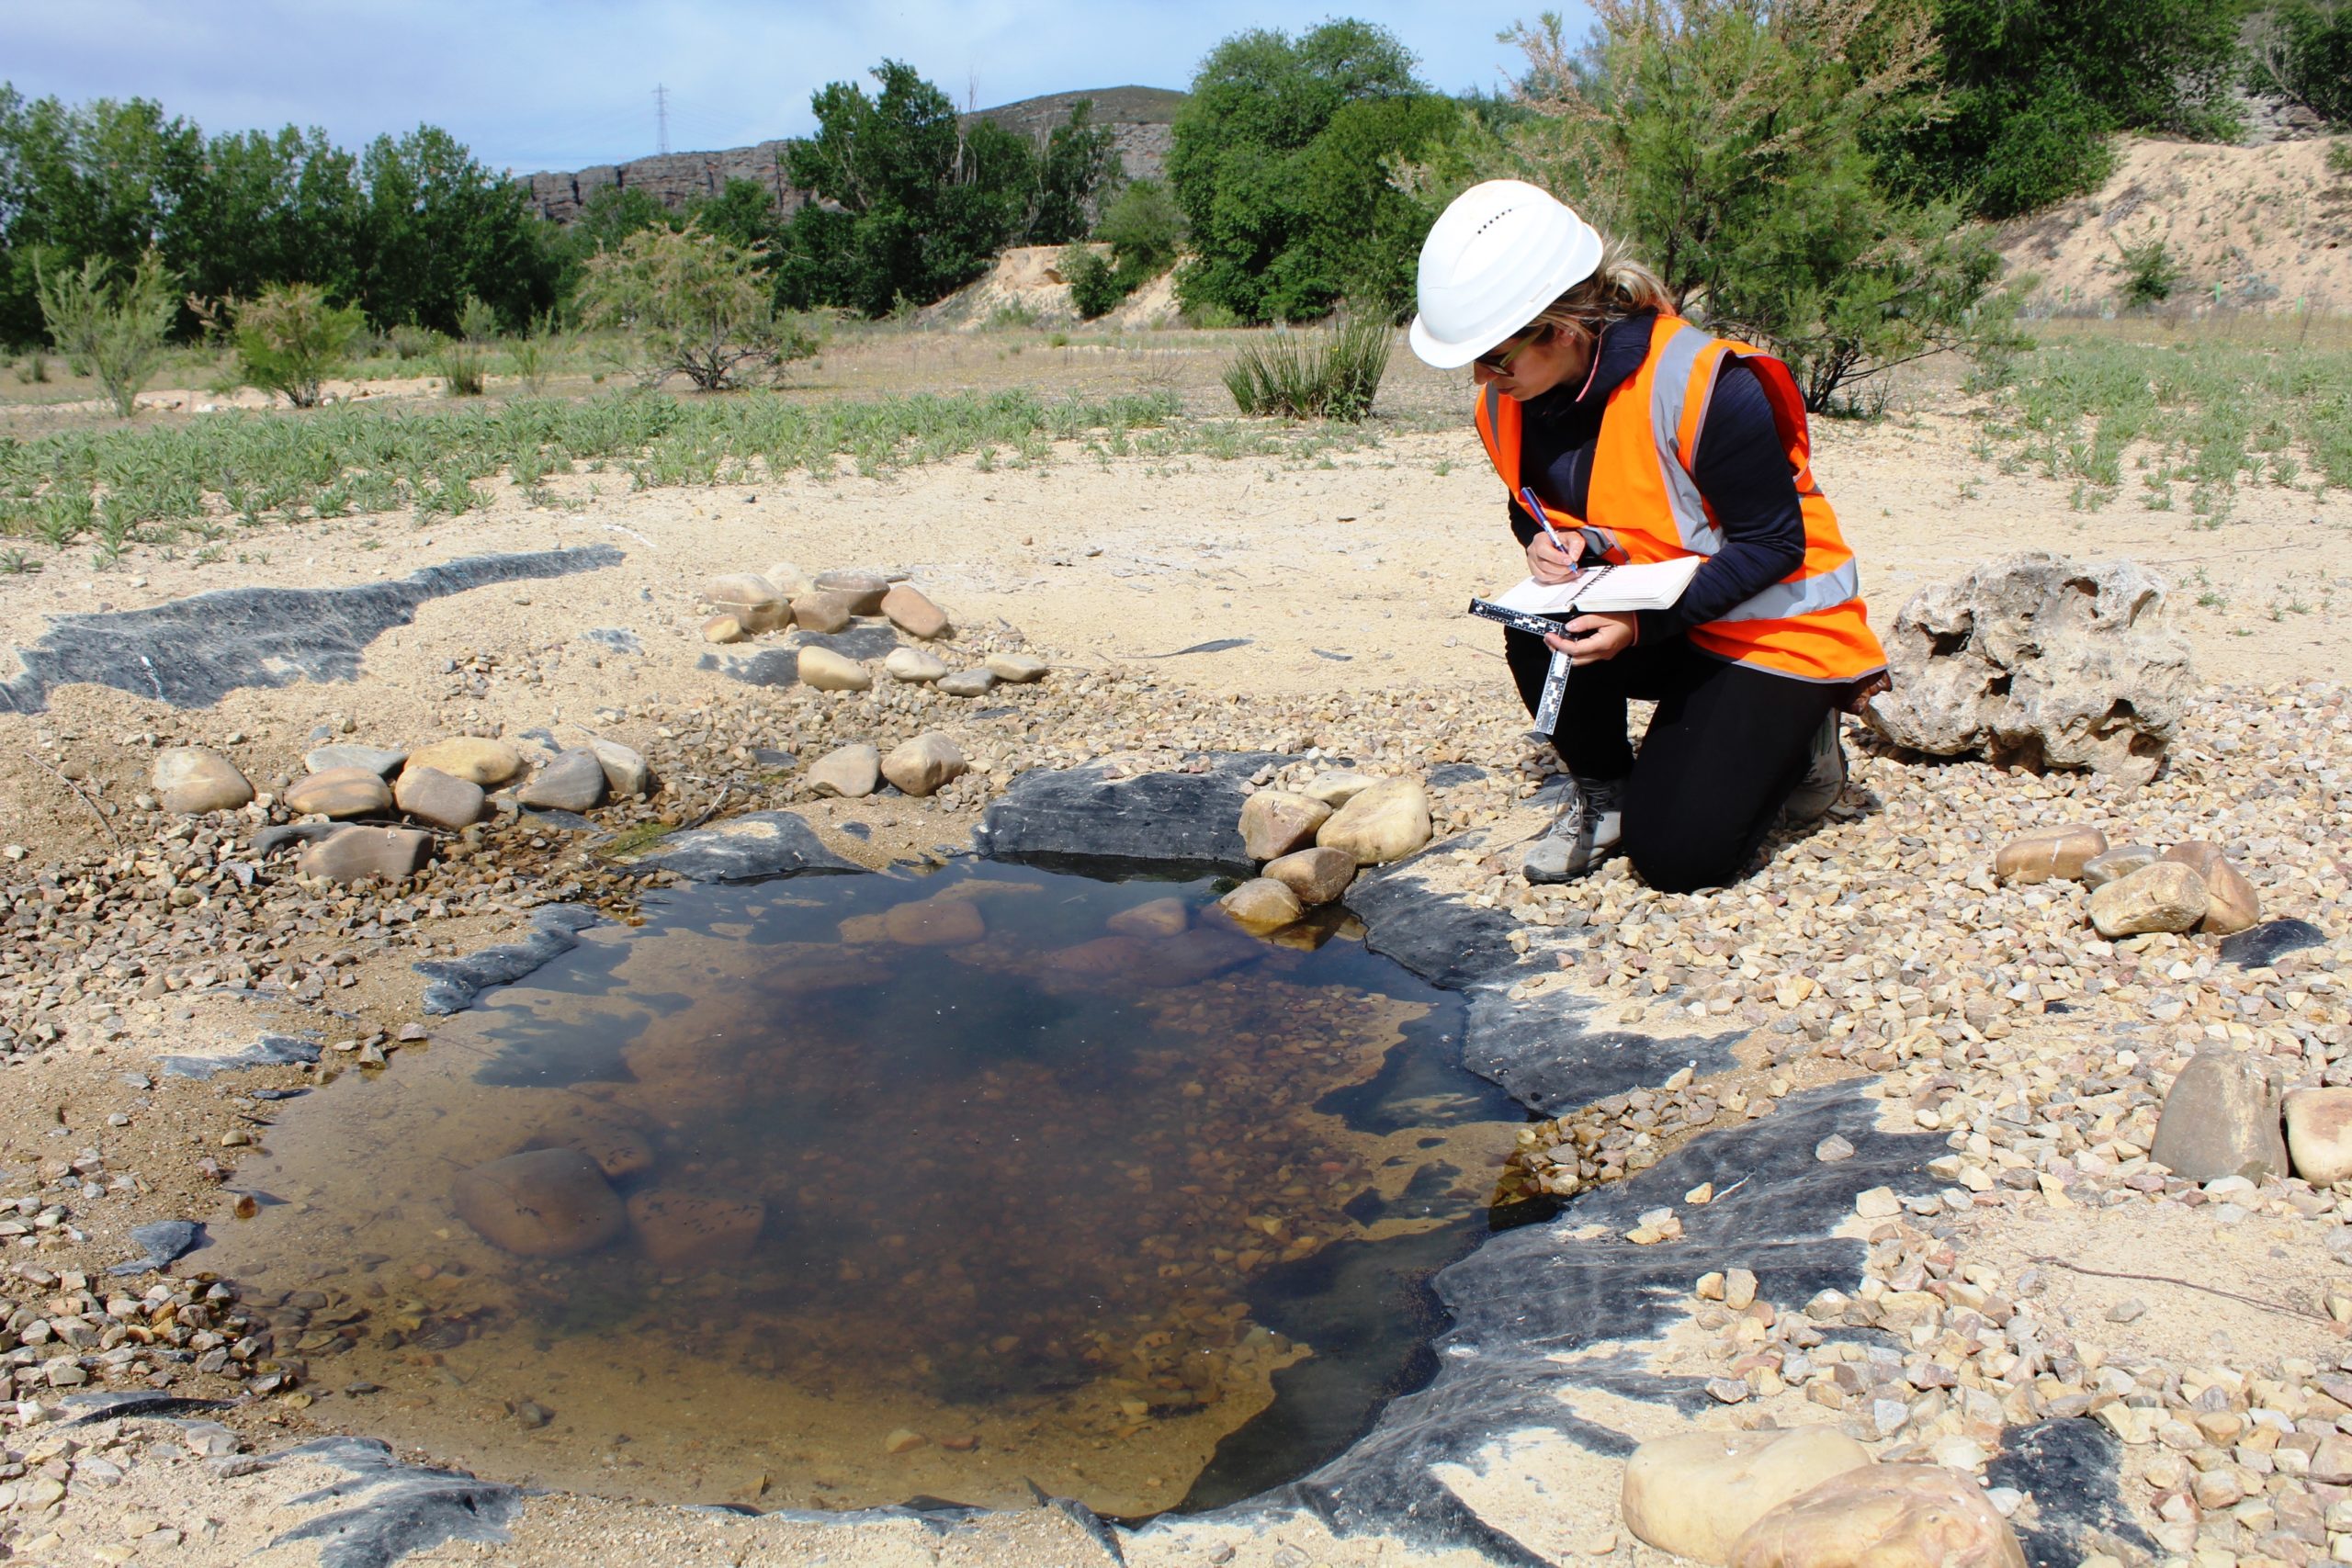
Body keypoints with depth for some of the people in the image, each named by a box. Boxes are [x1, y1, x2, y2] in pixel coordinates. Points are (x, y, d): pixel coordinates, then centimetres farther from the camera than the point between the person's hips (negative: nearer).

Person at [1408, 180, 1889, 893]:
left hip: (1774, 628, -5)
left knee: (1678, 858, -16)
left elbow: (1773, 543, -22)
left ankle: (1791, 735, 15)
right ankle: (1603, 794, 1)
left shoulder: (1702, 386, -29)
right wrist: (1543, 540, -17)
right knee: (1536, 638, -28)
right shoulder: (1509, 399, -9)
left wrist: (1643, 623, -33)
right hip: (1657, 624, 6)